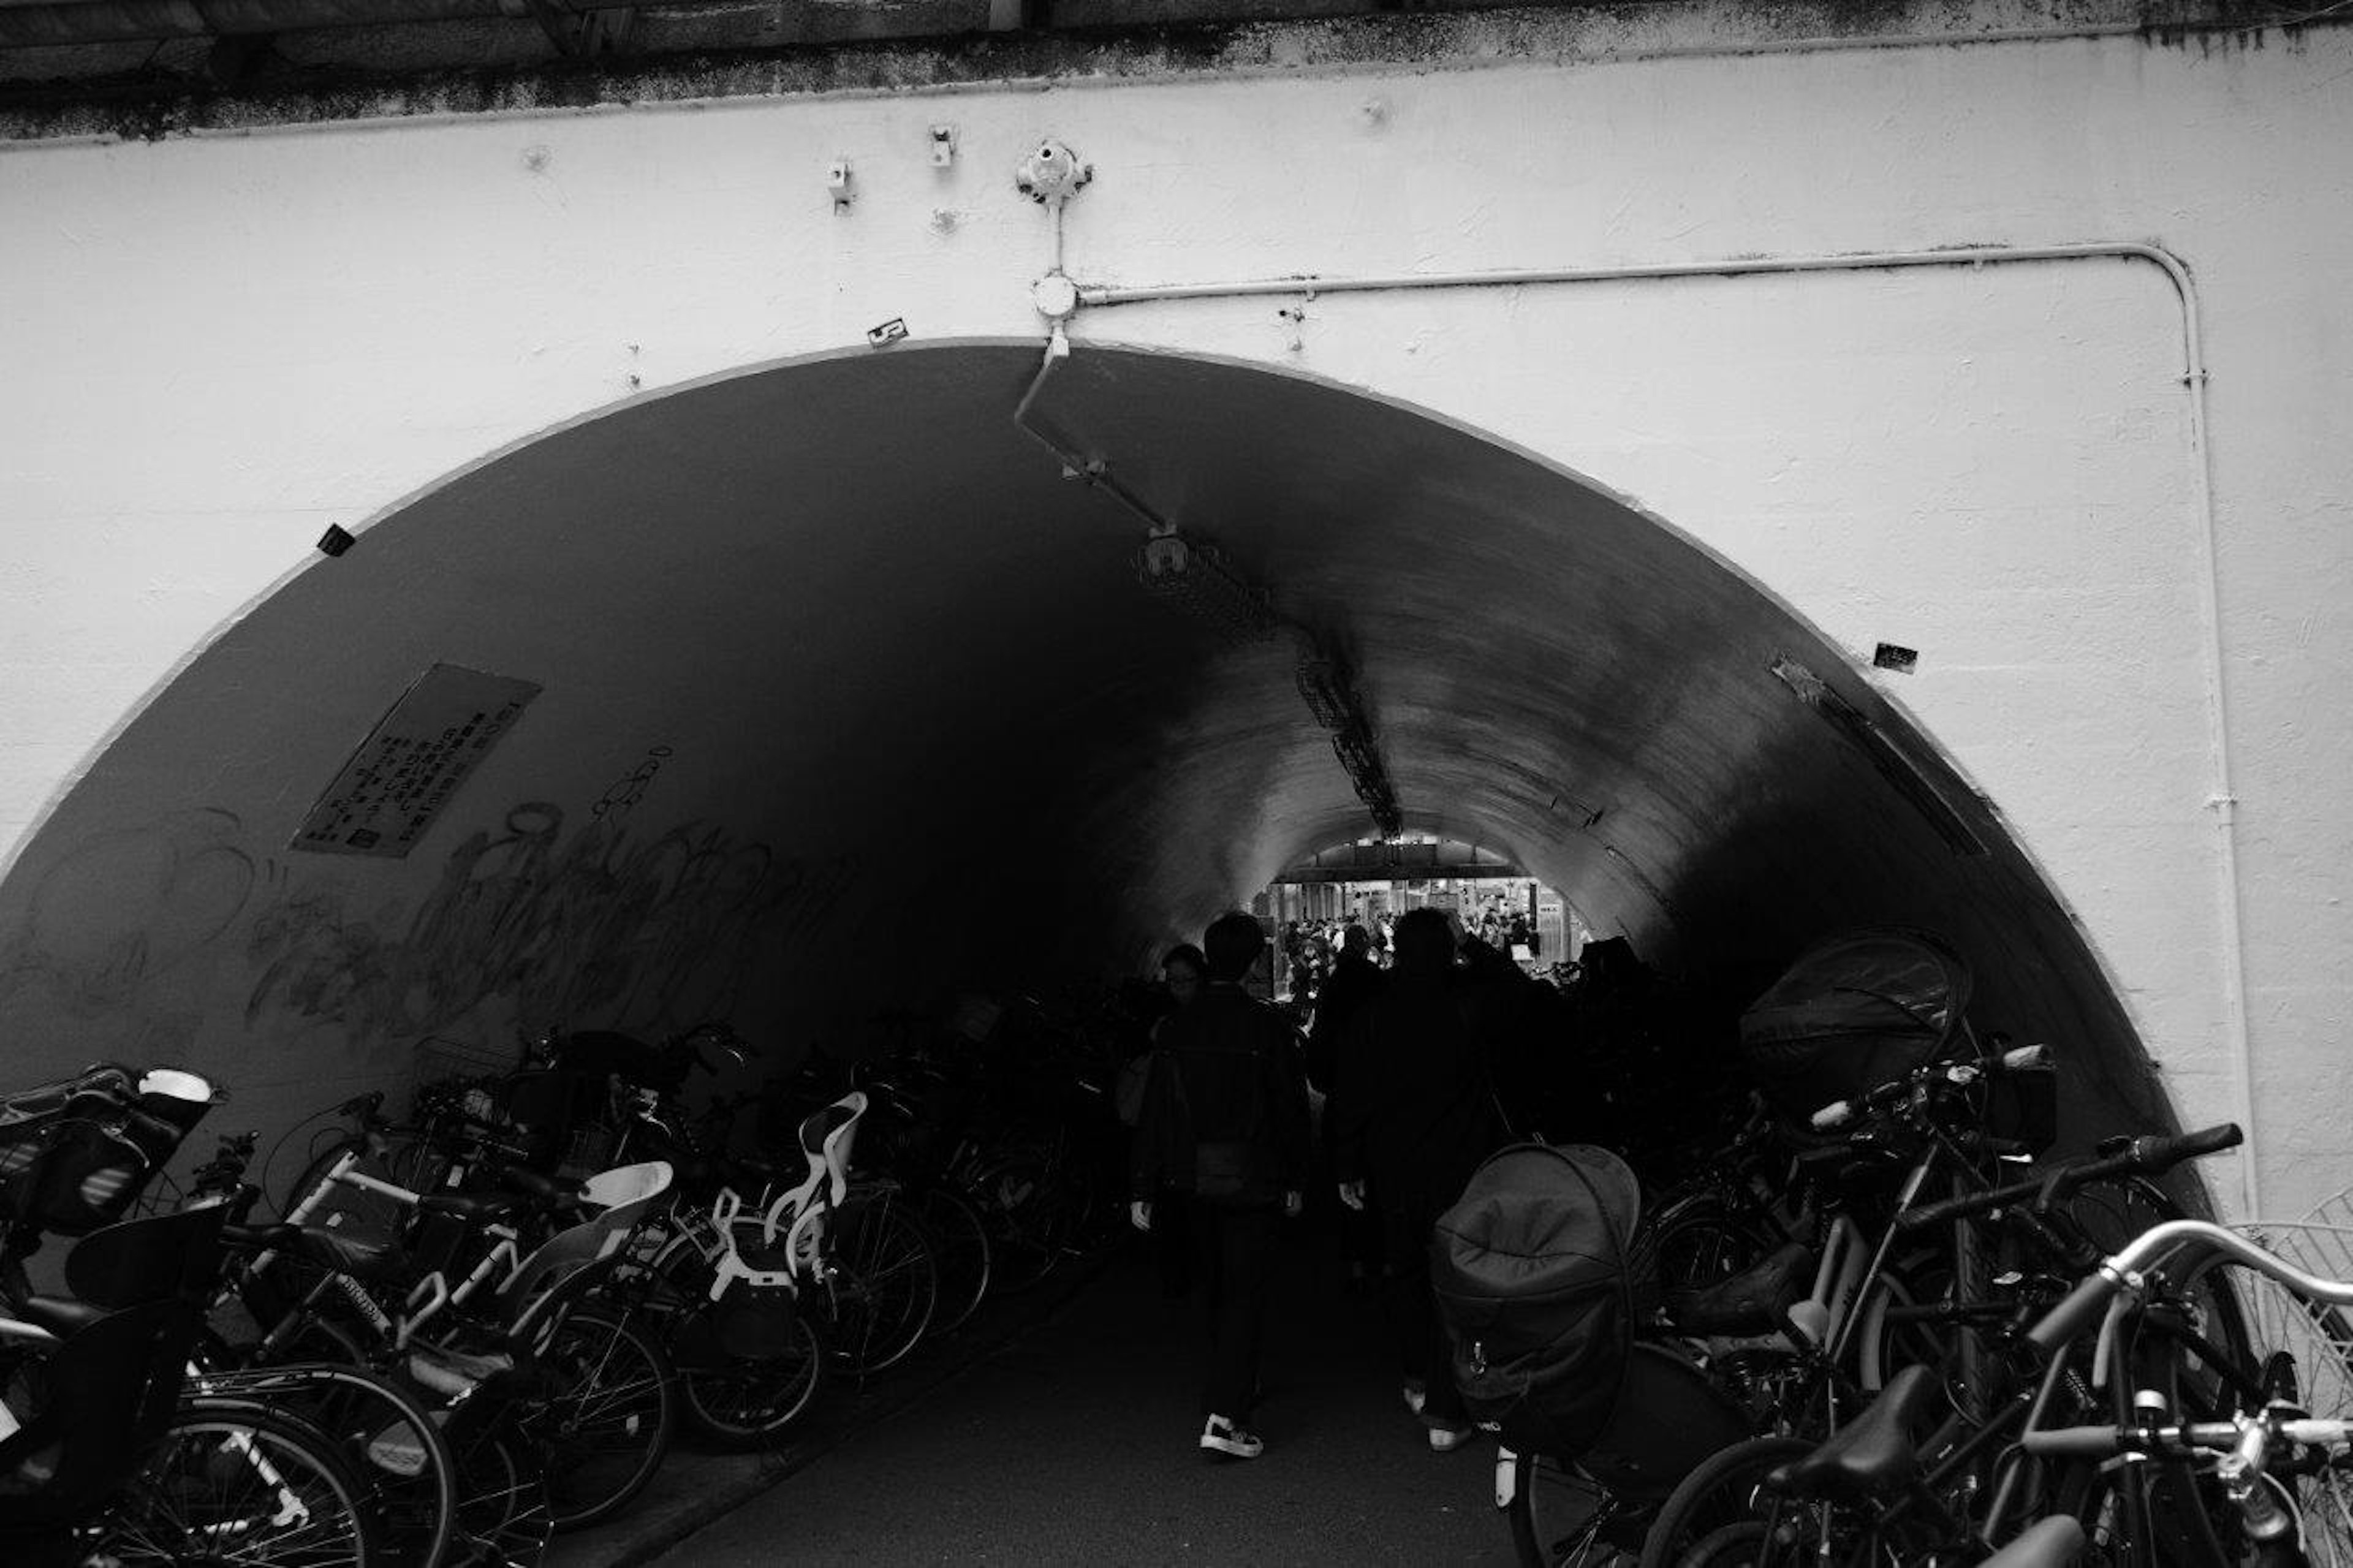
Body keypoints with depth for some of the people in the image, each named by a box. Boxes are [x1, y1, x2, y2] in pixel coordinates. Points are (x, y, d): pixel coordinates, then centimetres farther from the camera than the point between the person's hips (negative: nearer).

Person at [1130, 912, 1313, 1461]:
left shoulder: (1177, 1028, -1)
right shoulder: (1268, 1026, -12)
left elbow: (1154, 1112, 0)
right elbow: (1292, 1109, -7)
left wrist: (1144, 1188, 4)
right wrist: (1295, 1181, 5)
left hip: (1198, 1178, 5)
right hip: (1254, 1181, -4)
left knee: (1218, 1288, 20)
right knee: (1246, 1295, -2)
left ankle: (1236, 1386, 37)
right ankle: (1223, 1416, -11)